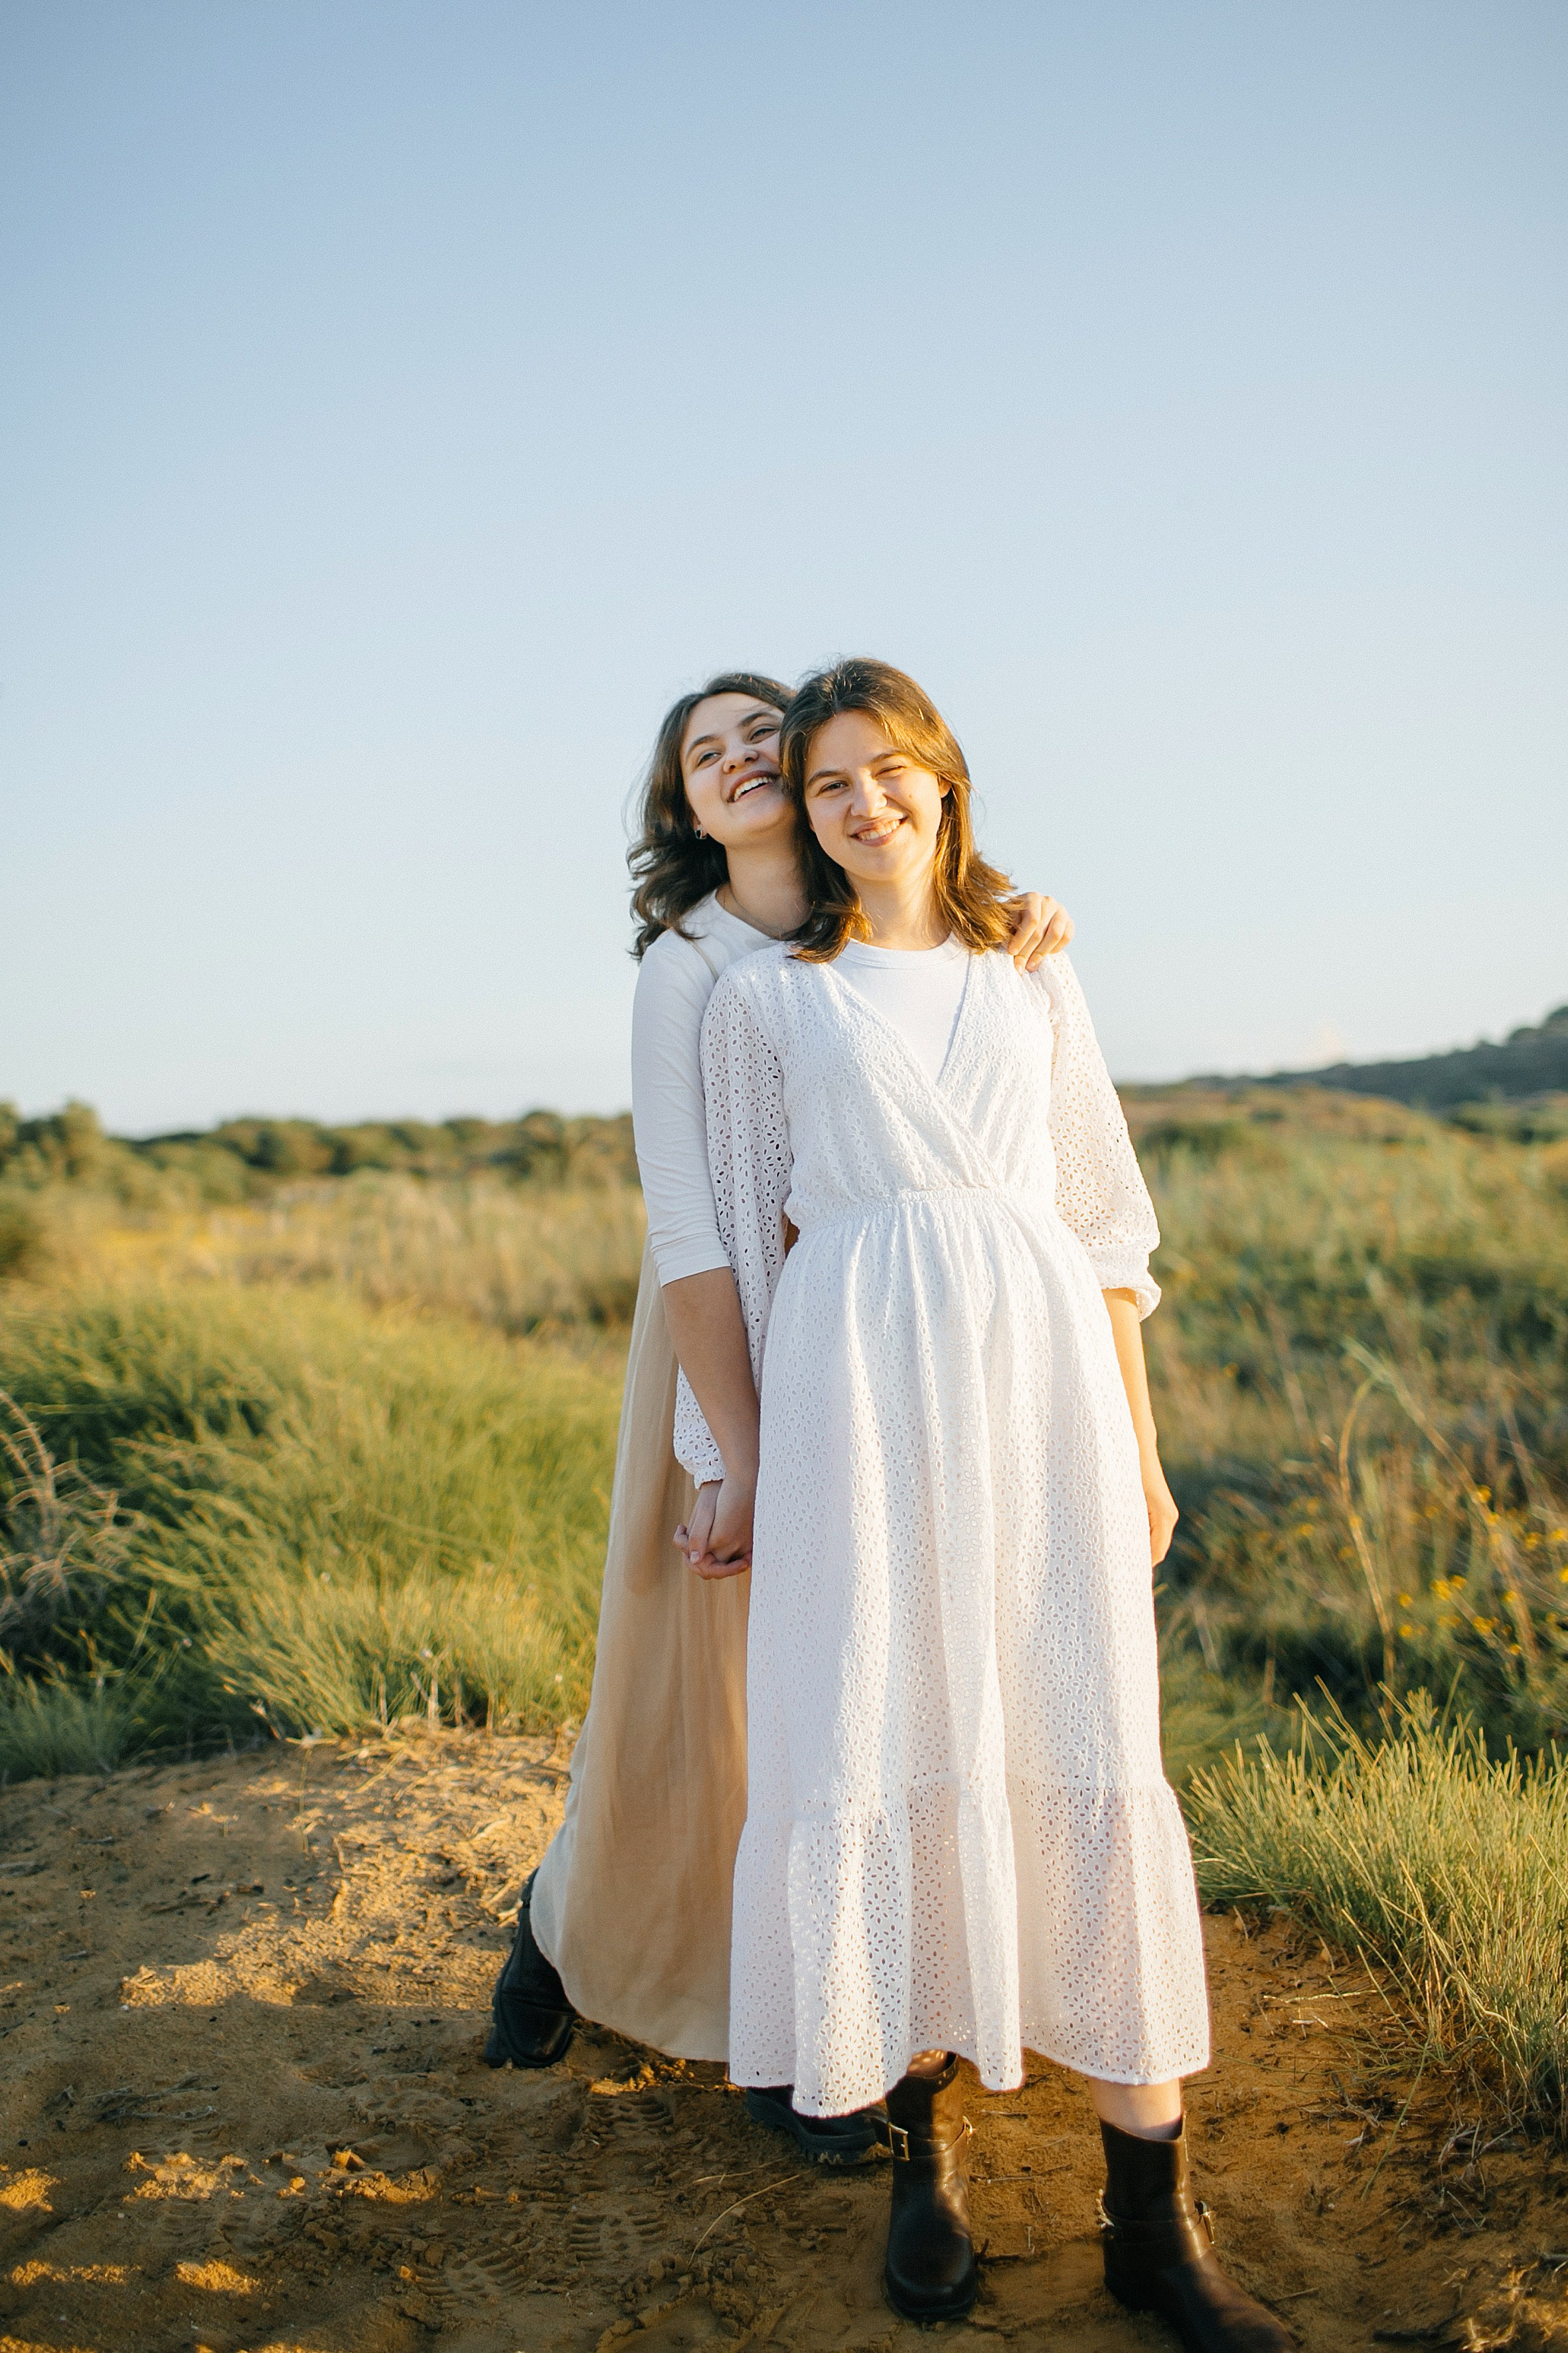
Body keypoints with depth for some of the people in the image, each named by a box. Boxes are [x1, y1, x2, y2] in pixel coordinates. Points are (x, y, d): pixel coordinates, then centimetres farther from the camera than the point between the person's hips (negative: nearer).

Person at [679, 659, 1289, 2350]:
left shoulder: (1037, 983, 17)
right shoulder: (764, 997, 12)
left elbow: (1105, 1218, 15)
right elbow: (741, 1237, 11)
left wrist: (1139, 1439, 9)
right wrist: (739, 1462, 7)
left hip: (1043, 1366, 1)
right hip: (861, 1381, -1)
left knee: (1088, 1751, -2)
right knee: (887, 1749, -2)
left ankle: (1150, 2208, 6)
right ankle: (923, 2133, 18)